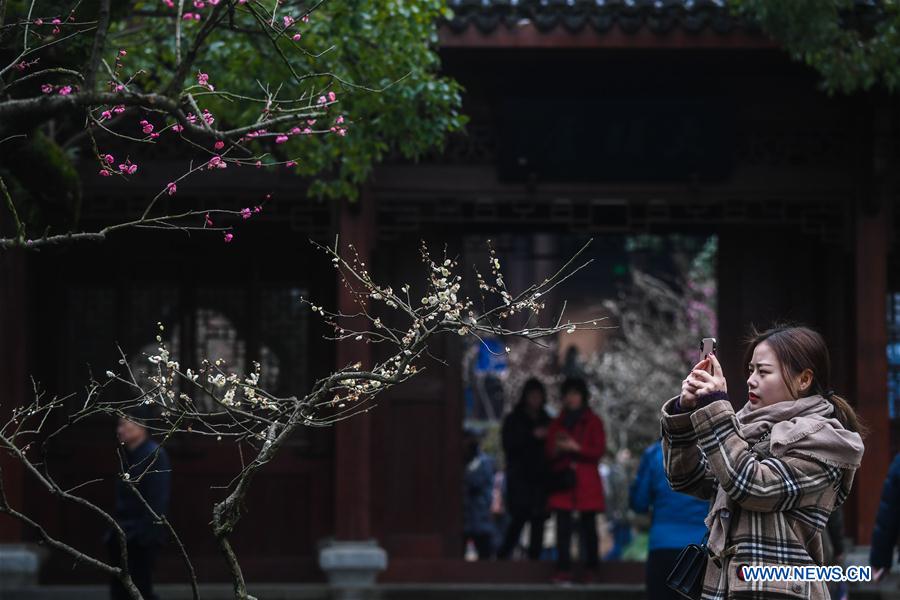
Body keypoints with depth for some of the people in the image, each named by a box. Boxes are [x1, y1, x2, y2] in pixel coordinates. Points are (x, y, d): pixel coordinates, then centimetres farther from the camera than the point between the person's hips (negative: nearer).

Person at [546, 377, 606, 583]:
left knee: (588, 526, -2)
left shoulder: (593, 422, 6)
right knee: (563, 526, -5)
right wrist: (556, 449, -8)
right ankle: (564, 570, -6)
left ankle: (590, 569, 2)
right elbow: (549, 453, 14)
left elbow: (599, 450, -2)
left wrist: (576, 448, -14)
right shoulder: (557, 423, 16)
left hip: (586, 483, -2)